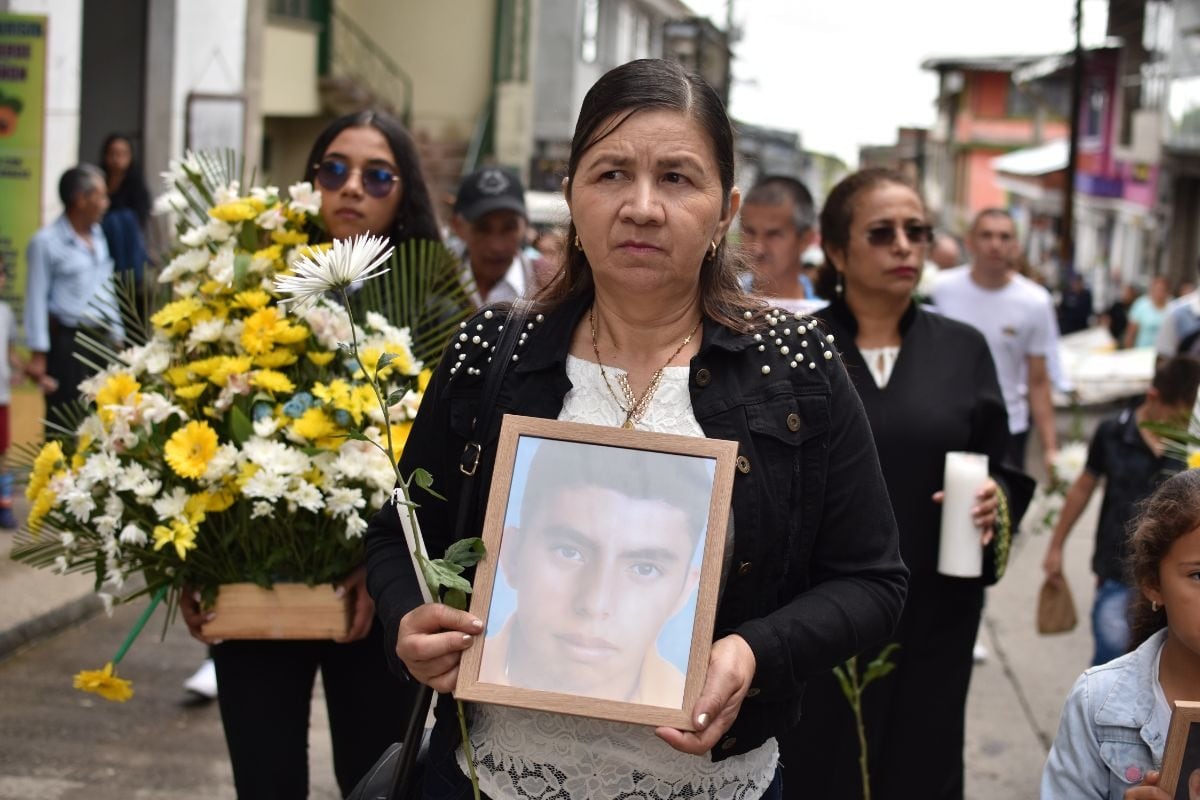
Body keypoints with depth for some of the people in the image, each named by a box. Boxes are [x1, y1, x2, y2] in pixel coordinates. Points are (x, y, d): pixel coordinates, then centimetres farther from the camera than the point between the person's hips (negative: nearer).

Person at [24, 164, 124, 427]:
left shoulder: (98, 236, 13)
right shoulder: (46, 242, -9)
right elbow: (37, 299, -11)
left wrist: (117, 336, 16)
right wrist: (38, 353, -14)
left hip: (101, 339, 7)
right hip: (67, 342, -7)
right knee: (66, 422, -5)